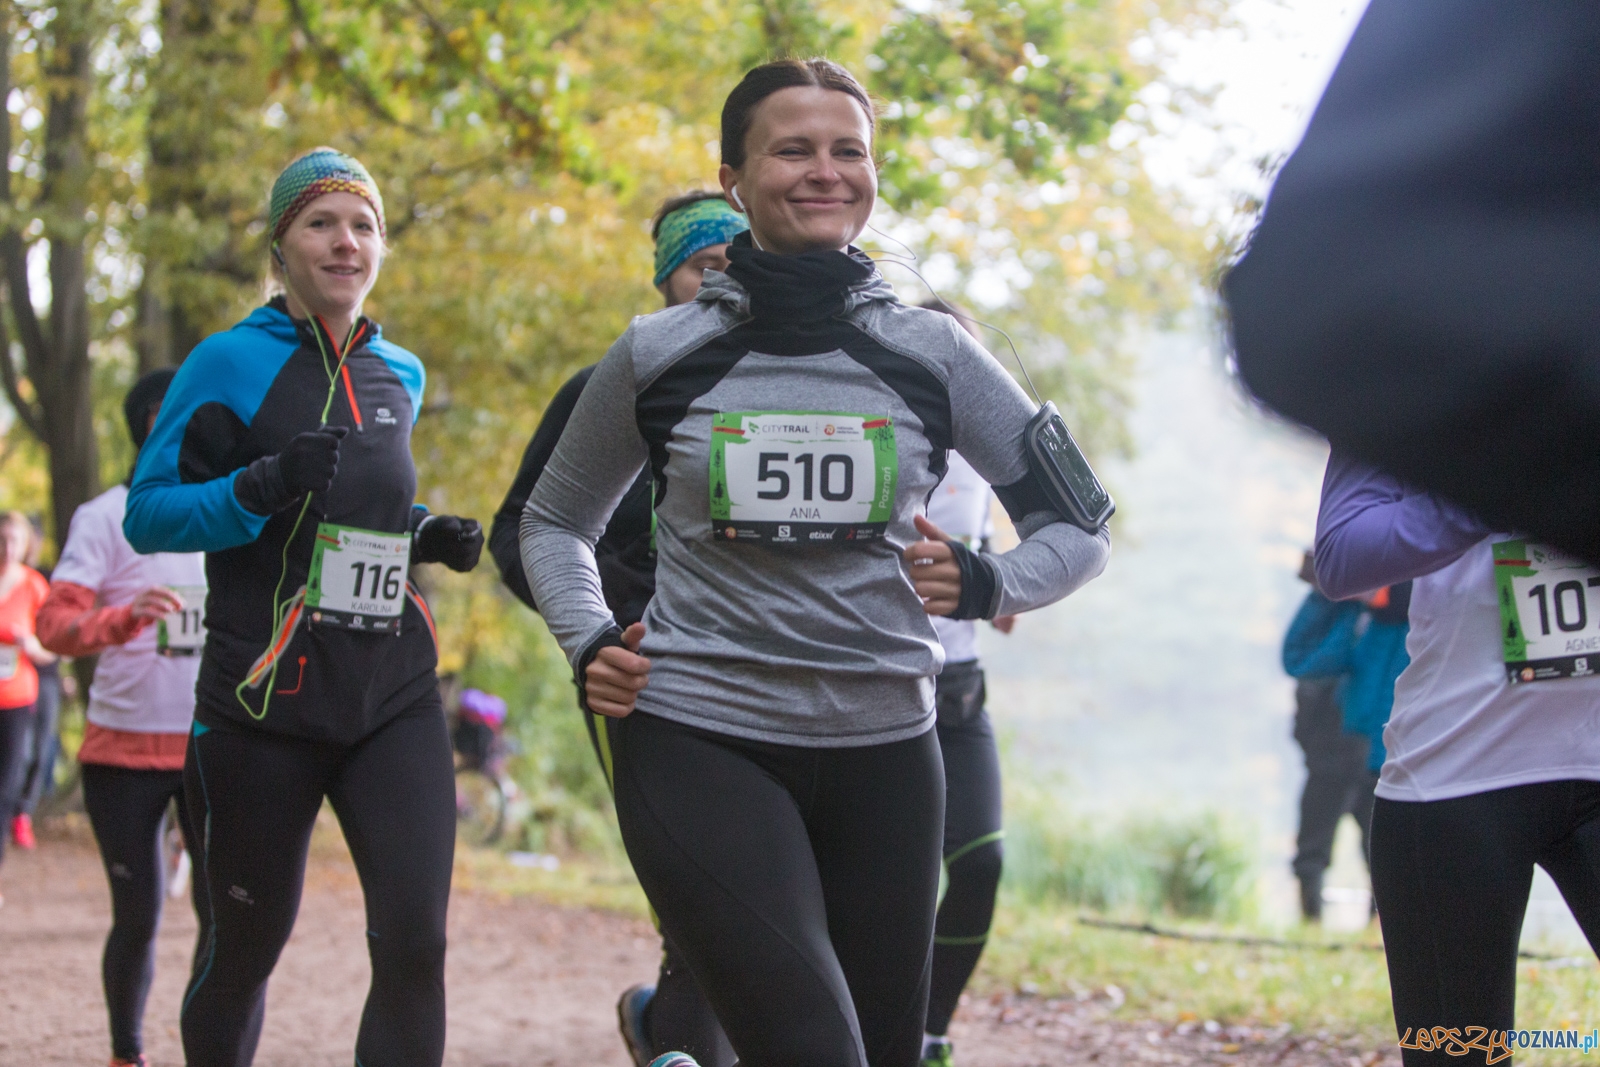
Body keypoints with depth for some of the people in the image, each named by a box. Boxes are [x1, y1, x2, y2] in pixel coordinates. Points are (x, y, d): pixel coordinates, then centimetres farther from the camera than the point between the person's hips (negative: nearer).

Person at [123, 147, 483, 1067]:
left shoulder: (401, 374, 13)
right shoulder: (231, 362, -3)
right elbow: (146, 515, -5)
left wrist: (430, 538, 7)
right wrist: (258, 488, -22)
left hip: (394, 694, 4)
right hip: (264, 699, -4)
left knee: (414, 942, -11)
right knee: (246, 948, 9)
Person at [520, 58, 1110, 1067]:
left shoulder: (933, 355, 3)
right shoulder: (659, 356, 2)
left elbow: (1078, 527, 8)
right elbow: (556, 522, 16)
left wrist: (985, 585, -11)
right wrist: (589, 644, -2)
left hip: (883, 748, 3)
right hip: (699, 744, -3)